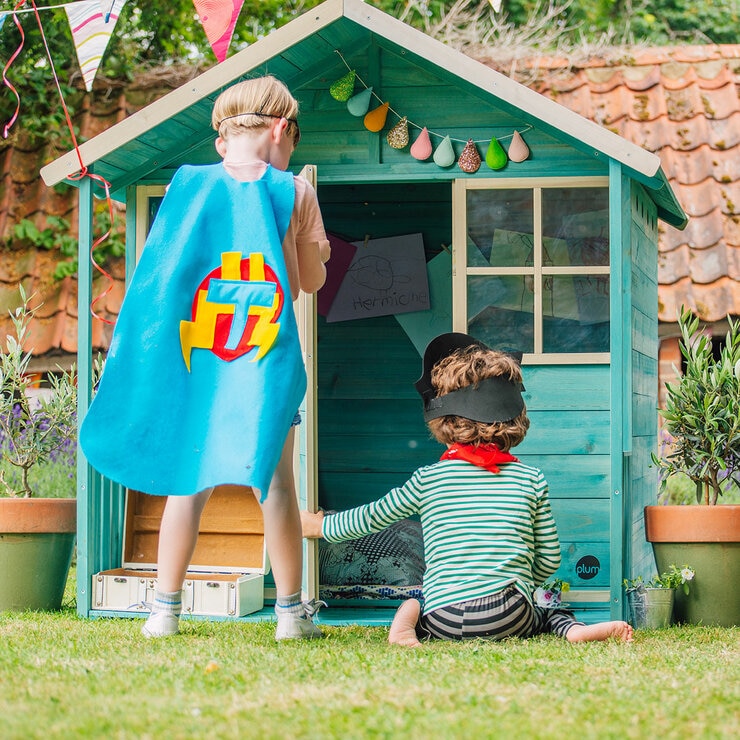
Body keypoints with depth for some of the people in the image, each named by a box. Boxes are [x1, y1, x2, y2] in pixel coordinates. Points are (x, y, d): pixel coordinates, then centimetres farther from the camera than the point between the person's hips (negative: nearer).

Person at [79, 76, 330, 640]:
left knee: (189, 480, 7)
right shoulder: (295, 193, -1)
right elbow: (313, 280, 8)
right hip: (268, 358, -1)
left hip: (193, 355, 2)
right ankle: (292, 611, 9)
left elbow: (161, 270, 6)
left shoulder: (187, 185, 2)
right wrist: (314, 244, 26)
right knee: (275, 480, 5)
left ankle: (166, 610, 8)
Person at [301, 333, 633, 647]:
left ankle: (409, 619, -7)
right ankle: (575, 628, -7)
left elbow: (371, 517, 16)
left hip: (443, 618, 0)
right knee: (546, 615, 28)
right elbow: (549, 560, 9)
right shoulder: (532, 480, 5)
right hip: (509, 616, 0)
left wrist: (321, 525, 35)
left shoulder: (428, 480, 3)